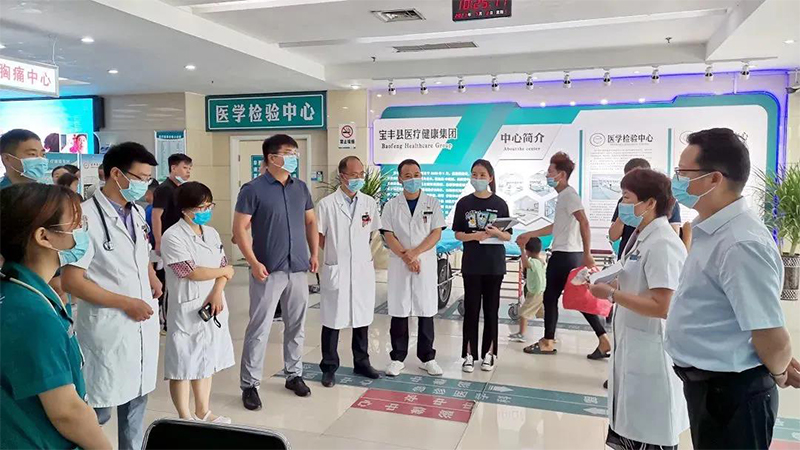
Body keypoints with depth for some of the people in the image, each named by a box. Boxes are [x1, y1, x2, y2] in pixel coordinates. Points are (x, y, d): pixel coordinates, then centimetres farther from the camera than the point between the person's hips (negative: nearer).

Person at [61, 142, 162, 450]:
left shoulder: (137, 213, 7)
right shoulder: (87, 216, -16)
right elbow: (72, 281, -16)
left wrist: (154, 281, 4)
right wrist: (126, 303, -16)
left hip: (144, 323, 7)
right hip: (109, 326, -7)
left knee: (136, 400, 17)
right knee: (100, 408, 5)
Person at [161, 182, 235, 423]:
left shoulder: (211, 233, 8)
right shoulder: (173, 237, -13)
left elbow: (224, 266, 6)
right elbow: (192, 272, -18)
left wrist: (217, 292, -12)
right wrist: (224, 271, -5)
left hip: (212, 307, 7)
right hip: (187, 310, -7)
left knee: (206, 361, 17)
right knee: (183, 366, 4)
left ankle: (203, 412, 31)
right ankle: (185, 418, 18)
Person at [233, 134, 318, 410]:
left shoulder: (301, 188, 9)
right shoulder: (253, 190, -7)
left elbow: (311, 221, 17)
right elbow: (239, 228, -8)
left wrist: (314, 254, 9)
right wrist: (254, 262, -15)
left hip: (298, 269, 5)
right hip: (269, 270, -5)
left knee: (296, 326, 14)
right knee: (259, 328, 0)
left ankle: (294, 375, 29)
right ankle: (249, 384, 12)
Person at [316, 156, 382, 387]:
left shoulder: (369, 203, 4)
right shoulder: (327, 204, -7)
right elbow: (319, 237, 0)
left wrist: (362, 254, 9)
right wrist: (336, 253, 3)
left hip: (363, 269, 3)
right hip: (335, 270, -3)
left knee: (362, 318, 12)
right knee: (332, 320, 5)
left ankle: (361, 363, 28)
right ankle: (329, 368, 19)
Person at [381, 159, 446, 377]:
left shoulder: (432, 203, 4)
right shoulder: (391, 205, 5)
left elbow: (436, 233, -3)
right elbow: (388, 235, -2)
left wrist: (415, 253, -14)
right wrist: (406, 256, -14)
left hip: (426, 264, 0)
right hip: (398, 265, 0)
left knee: (426, 312, 5)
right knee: (399, 312, 4)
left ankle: (427, 358, 17)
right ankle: (398, 358, 15)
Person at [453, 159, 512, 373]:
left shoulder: (500, 204, 0)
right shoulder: (464, 203, 1)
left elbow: (508, 236, 2)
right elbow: (458, 234, 1)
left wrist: (497, 233, -20)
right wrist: (475, 236, -17)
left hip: (494, 263, 0)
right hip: (471, 263, 0)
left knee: (491, 309, 7)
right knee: (471, 308, 3)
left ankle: (489, 353, 19)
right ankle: (469, 354, 12)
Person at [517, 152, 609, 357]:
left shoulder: (569, 195, -13)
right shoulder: (563, 195, 17)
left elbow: (584, 223, -23)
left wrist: (587, 254, -24)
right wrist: (529, 235, 28)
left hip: (566, 255, -9)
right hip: (565, 254, 9)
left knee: (550, 297, 2)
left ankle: (548, 343, 14)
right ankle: (603, 341, 12)